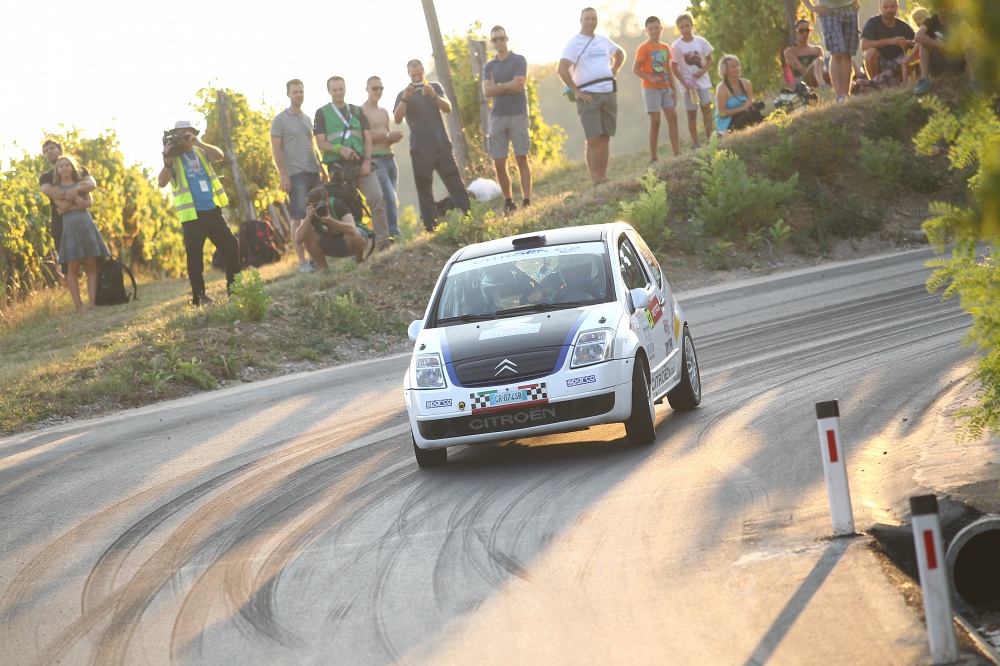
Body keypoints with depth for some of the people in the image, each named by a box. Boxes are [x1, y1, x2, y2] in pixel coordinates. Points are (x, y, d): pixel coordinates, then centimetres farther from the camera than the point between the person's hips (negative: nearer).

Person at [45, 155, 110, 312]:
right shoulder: (56, 189, 9)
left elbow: (89, 202, 1)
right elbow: (62, 205, -7)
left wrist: (70, 206, -7)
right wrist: (75, 196, -3)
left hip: (87, 225, 2)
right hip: (70, 227, -2)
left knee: (91, 265, -5)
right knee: (73, 267, -9)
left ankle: (93, 303, -7)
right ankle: (78, 306, -9)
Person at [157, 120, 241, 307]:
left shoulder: (200, 152, 12)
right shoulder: (173, 157, 1)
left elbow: (219, 155, -7)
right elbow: (161, 182, -11)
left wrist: (200, 144, -20)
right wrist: (167, 162, -25)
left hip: (212, 209, 4)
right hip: (191, 214, -4)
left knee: (230, 244, 4)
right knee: (195, 255, -5)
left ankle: (234, 286, 14)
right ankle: (198, 295, 0)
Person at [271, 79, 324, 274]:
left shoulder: (307, 119, 18)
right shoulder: (280, 120, 0)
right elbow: (276, 150, -5)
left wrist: (321, 168, 18)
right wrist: (283, 176, -12)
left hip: (313, 172, 6)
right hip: (296, 175, -6)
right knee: (298, 217, -7)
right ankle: (302, 261, -7)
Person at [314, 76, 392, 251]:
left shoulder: (357, 111, 17)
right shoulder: (322, 113, 8)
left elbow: (367, 138, 11)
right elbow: (321, 143, 0)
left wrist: (367, 160, -5)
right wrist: (340, 149, -19)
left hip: (361, 164, 2)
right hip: (338, 167, -1)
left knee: (377, 197, -16)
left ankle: (383, 241, -14)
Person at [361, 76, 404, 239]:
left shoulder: (384, 112, 22)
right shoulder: (361, 111, -5)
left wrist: (395, 137, 5)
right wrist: (388, 135, -12)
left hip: (390, 159, 8)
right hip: (375, 161, -8)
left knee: (391, 201, 4)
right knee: (390, 200, -17)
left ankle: (389, 236, 7)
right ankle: (395, 234, -16)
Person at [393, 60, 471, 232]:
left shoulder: (435, 87, 14)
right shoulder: (404, 95, 8)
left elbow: (448, 108, 0)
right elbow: (398, 119, -8)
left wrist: (434, 96, -18)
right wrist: (405, 98, -23)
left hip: (442, 143, 1)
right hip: (420, 148, -1)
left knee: (456, 184, -5)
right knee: (424, 189, -2)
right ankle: (431, 229, -3)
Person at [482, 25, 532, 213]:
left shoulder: (519, 60, 4)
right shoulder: (489, 66, 15)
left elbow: (519, 86, -10)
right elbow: (487, 91, 0)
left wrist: (497, 87, 0)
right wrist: (507, 85, -9)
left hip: (518, 115, -4)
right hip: (497, 117, 4)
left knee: (521, 159, -7)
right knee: (499, 164, -1)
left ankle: (526, 201, -9)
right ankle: (508, 203, 9)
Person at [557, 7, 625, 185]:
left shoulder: (603, 40, 13)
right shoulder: (574, 43, -5)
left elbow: (620, 54, 31)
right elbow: (562, 69, -14)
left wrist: (613, 73, 15)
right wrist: (577, 92, -14)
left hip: (608, 92, 6)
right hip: (588, 95, -6)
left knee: (605, 138, 7)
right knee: (593, 140, -9)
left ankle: (604, 179, 11)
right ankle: (596, 182, -10)